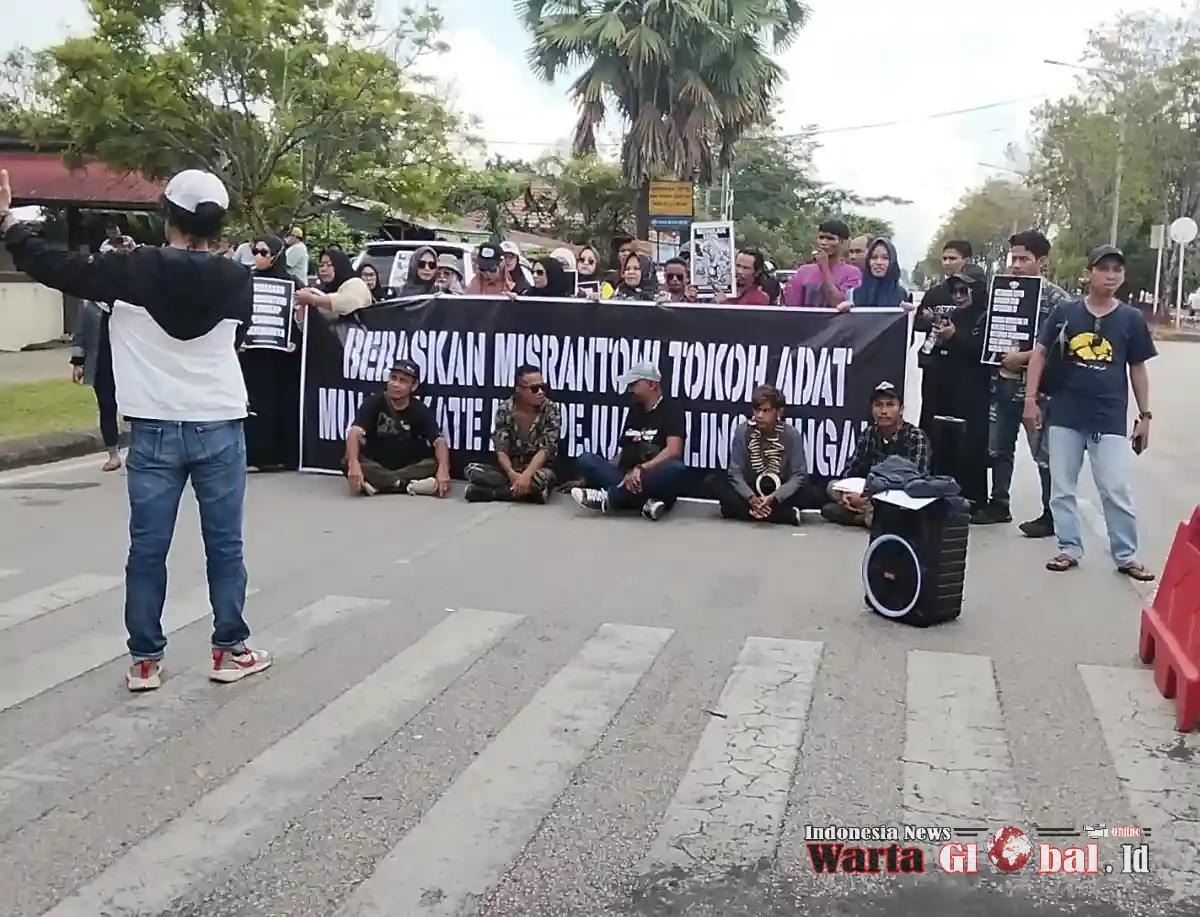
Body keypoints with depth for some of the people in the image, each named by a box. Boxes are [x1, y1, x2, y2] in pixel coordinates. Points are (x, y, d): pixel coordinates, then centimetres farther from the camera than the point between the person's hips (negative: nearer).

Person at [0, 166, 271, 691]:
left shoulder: (134, 271, -7)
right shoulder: (236, 280, -3)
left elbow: (56, 269, -2)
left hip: (154, 431, 0)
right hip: (220, 429, 1)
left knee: (147, 549, 7)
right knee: (225, 545, 9)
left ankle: (145, 661, 14)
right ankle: (231, 651, 16)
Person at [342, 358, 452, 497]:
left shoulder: (421, 410, -8)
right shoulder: (374, 403, -10)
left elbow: (439, 441, -21)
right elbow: (355, 433, -25)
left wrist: (443, 469, -43)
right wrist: (354, 463, -45)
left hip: (409, 467, 1)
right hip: (376, 466, -1)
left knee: (437, 465, -26)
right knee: (347, 463, -30)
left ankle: (377, 483, -24)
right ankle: (409, 485, -28)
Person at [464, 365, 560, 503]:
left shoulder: (551, 410, -9)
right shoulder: (504, 409, -4)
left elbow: (545, 449, -17)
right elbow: (501, 449, -9)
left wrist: (526, 475, -35)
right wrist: (512, 474, -31)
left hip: (537, 469, -2)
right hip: (510, 470, 2)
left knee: (543, 477, -39)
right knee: (472, 469, -22)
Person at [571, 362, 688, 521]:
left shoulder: (672, 410, -1)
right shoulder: (634, 411, 18)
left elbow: (673, 451, -17)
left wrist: (641, 469, -30)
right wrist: (593, 477, 8)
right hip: (628, 479, 6)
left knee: (676, 468, -36)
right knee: (585, 459, -15)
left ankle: (608, 497, -33)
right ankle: (646, 503, -31)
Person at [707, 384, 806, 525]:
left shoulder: (792, 435, -13)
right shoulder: (742, 432, -10)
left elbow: (799, 475, -18)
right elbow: (736, 472, -13)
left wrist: (773, 498, -34)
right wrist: (750, 498, -32)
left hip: (780, 493, -1)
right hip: (750, 489, 2)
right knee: (714, 480, -23)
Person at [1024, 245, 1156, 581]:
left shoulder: (1132, 318, 1)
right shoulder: (1064, 311, -1)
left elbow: (1137, 369, 7)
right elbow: (1040, 354, 2)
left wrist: (1145, 415, 7)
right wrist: (1031, 399, -5)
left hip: (1110, 418, -1)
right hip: (1064, 415, 1)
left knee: (1117, 490, 1)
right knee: (1062, 487, 8)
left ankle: (1126, 555, 13)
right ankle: (1069, 548, 21)